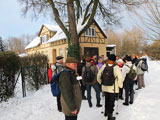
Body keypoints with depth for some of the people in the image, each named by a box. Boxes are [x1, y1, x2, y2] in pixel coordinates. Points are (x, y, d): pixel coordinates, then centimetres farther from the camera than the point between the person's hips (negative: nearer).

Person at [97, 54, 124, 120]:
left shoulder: (104, 66, -7)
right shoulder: (116, 67, -18)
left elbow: (98, 76, 2)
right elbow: (120, 77, -20)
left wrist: (101, 82, 17)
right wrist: (120, 85, -2)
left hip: (105, 87, 4)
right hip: (113, 88, -4)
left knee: (106, 100, 24)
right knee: (111, 101, 11)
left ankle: (106, 112, 42)